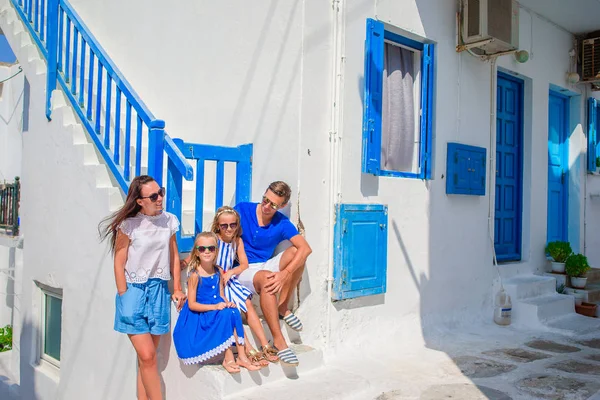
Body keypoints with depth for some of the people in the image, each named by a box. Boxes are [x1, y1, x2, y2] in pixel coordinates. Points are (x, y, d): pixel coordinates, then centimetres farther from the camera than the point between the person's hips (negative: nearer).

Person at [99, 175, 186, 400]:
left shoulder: (169, 221, 3)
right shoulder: (129, 224, -9)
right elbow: (119, 263, -6)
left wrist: (177, 289, 9)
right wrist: (124, 296, -8)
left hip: (159, 289, 4)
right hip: (134, 289, -4)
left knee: (147, 356, 9)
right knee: (147, 356, -8)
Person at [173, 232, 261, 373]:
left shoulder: (219, 272, 4)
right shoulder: (195, 275, -13)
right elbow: (191, 304, -14)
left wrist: (227, 303, -11)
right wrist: (214, 307, -24)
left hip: (217, 309, 5)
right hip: (199, 315, -5)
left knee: (234, 312, -23)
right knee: (225, 315, -30)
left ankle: (241, 356, -19)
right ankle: (228, 359, -19)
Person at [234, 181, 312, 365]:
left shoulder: (282, 224, -6)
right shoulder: (242, 209, -8)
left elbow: (305, 248, -20)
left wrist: (285, 273, -36)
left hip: (266, 266, 4)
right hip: (243, 269, -3)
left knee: (295, 252, -22)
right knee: (266, 279, -37)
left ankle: (282, 308, -9)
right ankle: (278, 341, -33)